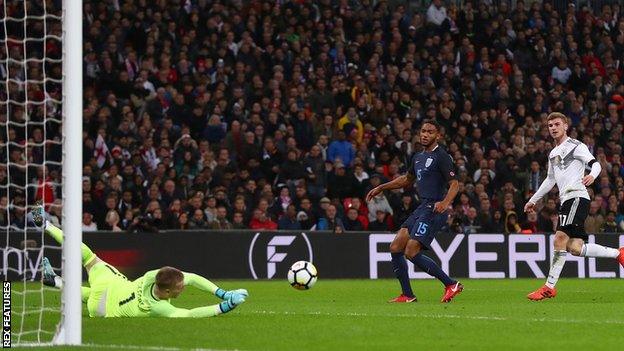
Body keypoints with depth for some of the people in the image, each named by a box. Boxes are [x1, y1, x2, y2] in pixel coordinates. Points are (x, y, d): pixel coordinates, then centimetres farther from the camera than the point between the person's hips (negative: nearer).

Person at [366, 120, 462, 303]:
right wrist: (381, 188, 35)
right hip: (422, 208, 9)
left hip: (434, 210, -9)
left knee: (411, 253, -16)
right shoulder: (418, 157, 18)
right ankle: (407, 295, 9)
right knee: (395, 248, 3)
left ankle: (451, 284, -7)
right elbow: (407, 180, 35)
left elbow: (454, 184, -14)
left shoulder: (441, 156, -9)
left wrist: (445, 202, -32)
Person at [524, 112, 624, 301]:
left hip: (577, 197, -8)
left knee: (560, 239, -19)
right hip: (566, 200, 8)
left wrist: (592, 175, -33)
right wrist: (533, 200, 39)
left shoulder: (575, 146, 1)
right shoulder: (553, 153, 25)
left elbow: (595, 163, -10)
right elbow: (550, 179, 37)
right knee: (575, 248, -5)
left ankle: (549, 287, -21)